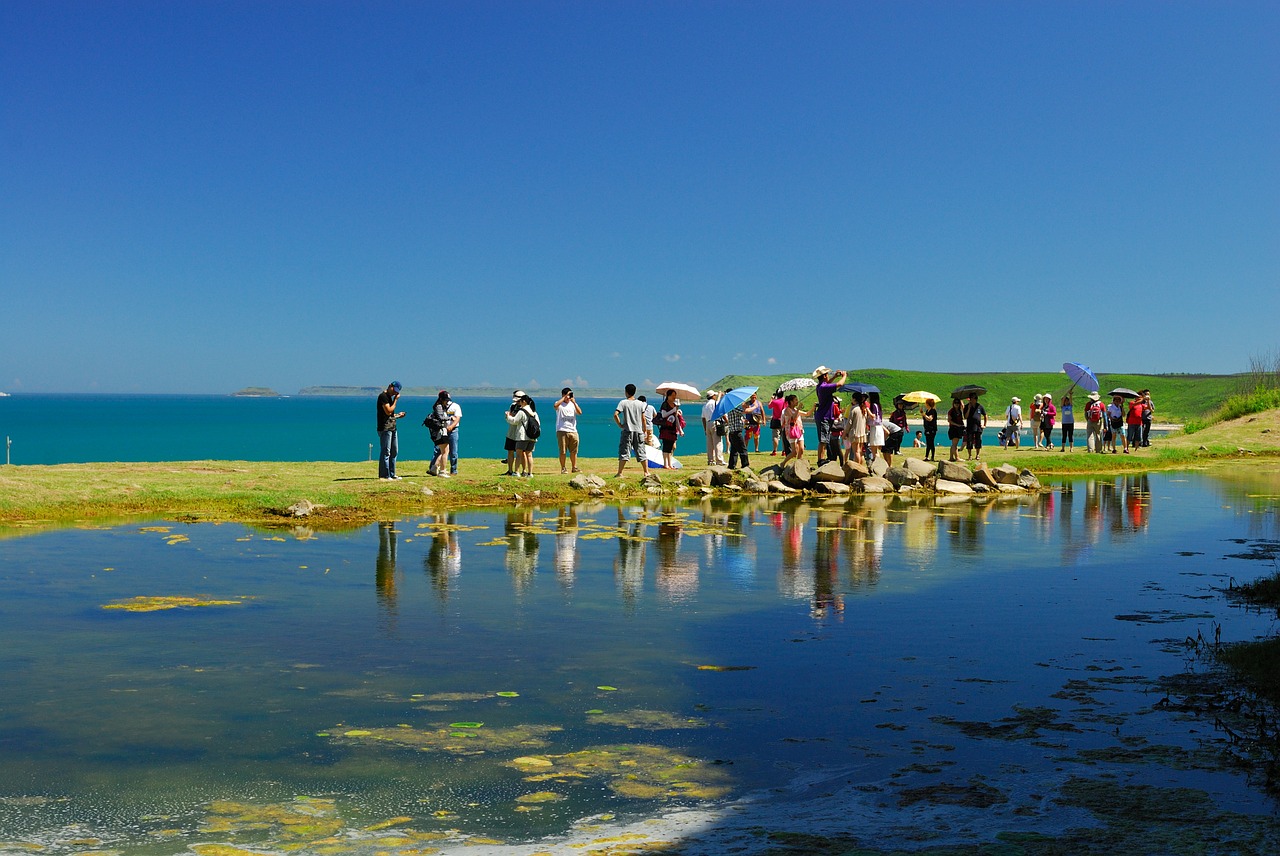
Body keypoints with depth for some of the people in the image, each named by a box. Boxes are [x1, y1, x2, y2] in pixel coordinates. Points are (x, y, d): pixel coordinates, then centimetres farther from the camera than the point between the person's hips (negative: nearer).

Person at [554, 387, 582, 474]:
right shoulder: (560, 404, 4)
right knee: (562, 451, -2)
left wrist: (574, 402, -12)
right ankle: (563, 468, 5)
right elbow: (556, 405, -22)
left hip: (573, 431, 3)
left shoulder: (573, 404, 13)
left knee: (574, 451, 5)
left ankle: (574, 467, 14)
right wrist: (564, 397, -20)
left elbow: (580, 413, -3)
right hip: (562, 431, -3)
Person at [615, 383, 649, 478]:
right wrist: (644, 431, 13)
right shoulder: (640, 403, 5)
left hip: (627, 431, -3)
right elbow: (643, 419, 5)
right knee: (641, 452, 9)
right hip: (638, 431, 3)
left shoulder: (623, 402, -4)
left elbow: (615, 414, -15)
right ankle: (646, 472, 10)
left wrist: (620, 425, -3)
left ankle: (619, 473, -5)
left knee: (624, 452, -1)